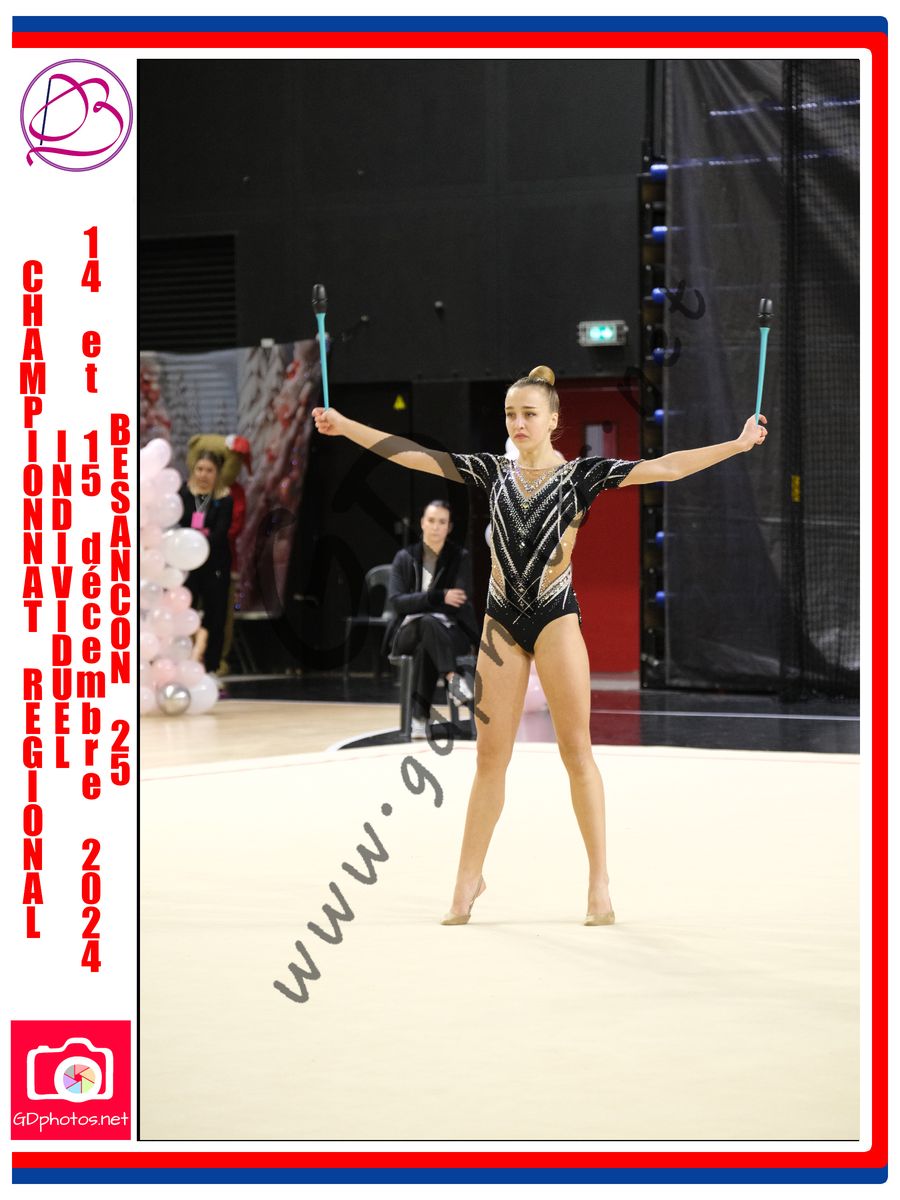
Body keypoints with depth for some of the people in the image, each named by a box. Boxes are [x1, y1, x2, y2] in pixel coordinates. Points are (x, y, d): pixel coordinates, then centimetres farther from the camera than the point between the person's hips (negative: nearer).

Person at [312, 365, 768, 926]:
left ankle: (600, 880, 2)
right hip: (502, 621, 3)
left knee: (577, 750, -2)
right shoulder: (495, 471, 9)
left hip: (556, 617, -3)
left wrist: (739, 443, -14)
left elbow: (666, 467, -7)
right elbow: (413, 455, 9)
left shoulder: (580, 474, -1)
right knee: (490, 756, 5)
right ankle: (468, 879, 11)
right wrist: (345, 426, 5)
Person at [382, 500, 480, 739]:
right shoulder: (405, 558, 7)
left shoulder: (460, 558, 5)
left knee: (425, 647, -39)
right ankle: (453, 678, -57)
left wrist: (419, 602, -11)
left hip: (451, 632, 0)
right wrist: (439, 597, -19)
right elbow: (397, 601, -7)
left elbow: (461, 602, -7)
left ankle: (420, 716, -48)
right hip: (409, 632, 0)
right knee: (426, 623, -39)